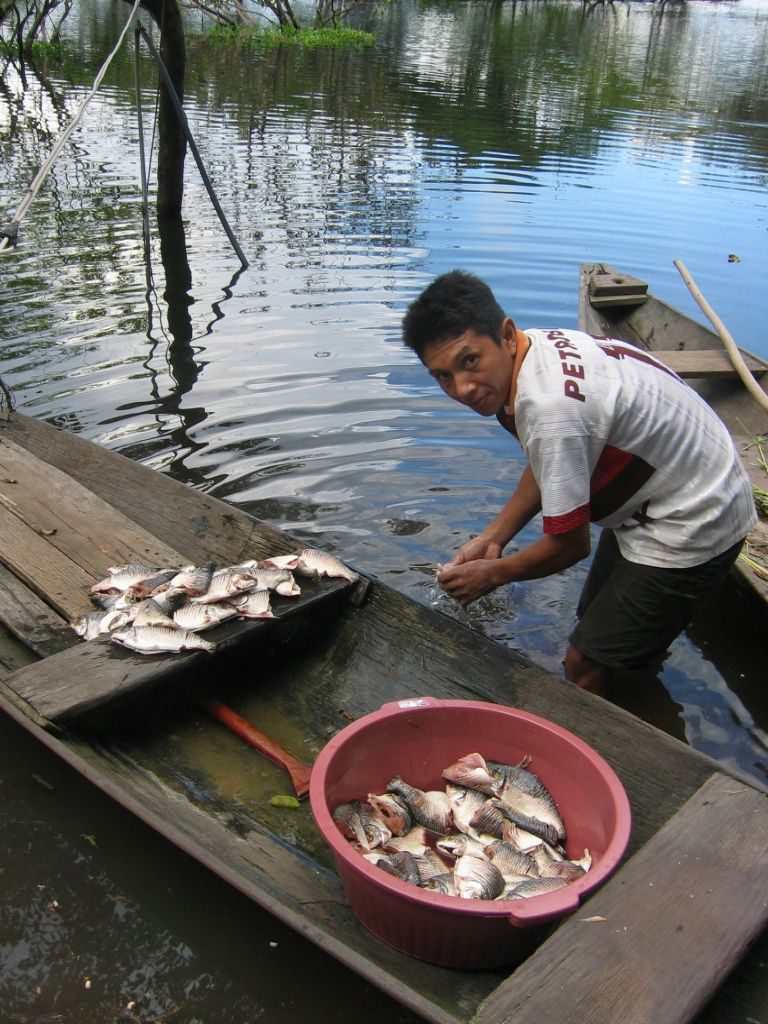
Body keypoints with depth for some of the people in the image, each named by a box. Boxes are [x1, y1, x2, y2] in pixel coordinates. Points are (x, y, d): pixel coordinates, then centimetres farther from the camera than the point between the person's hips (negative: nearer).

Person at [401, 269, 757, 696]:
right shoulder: (540, 346, -7)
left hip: (689, 528, -10)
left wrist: (493, 573, -7)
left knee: (585, 665, -4)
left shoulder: (550, 406, -36)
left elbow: (570, 544, -23)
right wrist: (493, 537, 3)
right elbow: (547, 465, 9)